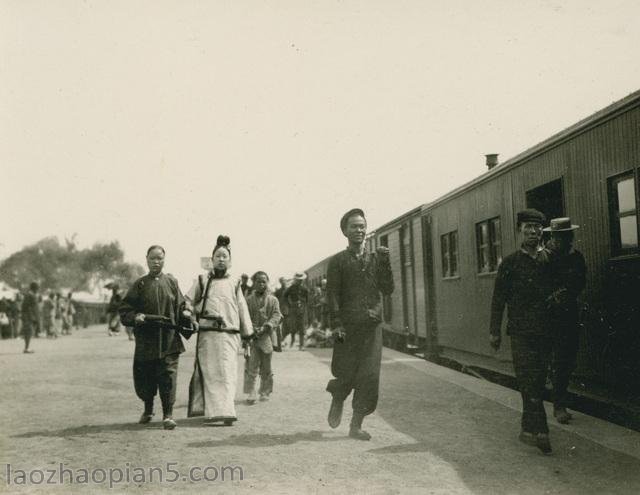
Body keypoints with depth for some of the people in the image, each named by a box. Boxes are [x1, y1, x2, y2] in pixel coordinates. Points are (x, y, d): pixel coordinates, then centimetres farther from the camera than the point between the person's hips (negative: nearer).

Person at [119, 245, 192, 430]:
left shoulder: (171, 282, 8)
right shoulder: (139, 284, 6)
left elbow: (180, 306, 10)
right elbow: (124, 309, 5)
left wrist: (185, 313, -12)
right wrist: (134, 317, -14)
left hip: (169, 340, -1)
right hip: (145, 340, 1)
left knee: (168, 376, -7)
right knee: (143, 377, 10)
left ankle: (168, 414, 2)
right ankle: (148, 409, 34)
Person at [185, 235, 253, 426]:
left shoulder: (234, 284, 14)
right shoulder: (202, 281, 10)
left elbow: (242, 310, 15)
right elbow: (187, 302, 13)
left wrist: (248, 335, 12)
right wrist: (193, 311, -9)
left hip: (230, 334, 1)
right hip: (207, 333, -1)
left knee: (227, 373, -4)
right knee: (210, 372, -6)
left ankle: (225, 412, -3)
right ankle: (215, 411, -9)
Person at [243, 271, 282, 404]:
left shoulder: (273, 300, 7)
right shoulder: (248, 300, 6)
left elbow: (276, 316, -2)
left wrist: (265, 327, -18)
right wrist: (252, 329, -16)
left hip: (267, 337, 1)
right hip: (252, 337, -1)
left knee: (266, 368, 9)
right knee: (251, 366, -9)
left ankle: (265, 392, 22)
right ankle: (251, 394, -9)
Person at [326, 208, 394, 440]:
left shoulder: (375, 258, 13)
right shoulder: (338, 261, 4)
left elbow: (388, 290, 7)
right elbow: (332, 294, -2)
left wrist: (385, 263, -4)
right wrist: (336, 323, -12)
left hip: (372, 325, 3)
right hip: (348, 326, -3)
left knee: (369, 377, -1)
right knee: (345, 374, -2)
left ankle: (356, 425, 10)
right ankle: (337, 403, 32)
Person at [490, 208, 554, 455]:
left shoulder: (548, 261, 10)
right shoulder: (510, 263, 1)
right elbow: (498, 298, 2)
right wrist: (494, 331, -2)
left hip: (545, 332, 4)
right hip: (521, 332, -4)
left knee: (537, 382, 8)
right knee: (529, 382, -11)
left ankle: (529, 429, 19)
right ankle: (539, 431, -13)